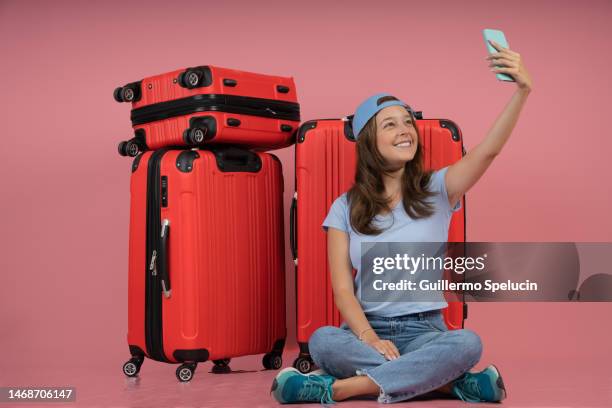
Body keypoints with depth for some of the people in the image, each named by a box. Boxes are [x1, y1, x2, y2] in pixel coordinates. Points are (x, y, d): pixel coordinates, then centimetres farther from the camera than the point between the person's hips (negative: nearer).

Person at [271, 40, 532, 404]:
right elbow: (342, 288, -2)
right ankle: (452, 383, -25)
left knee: (468, 343, -33)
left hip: (425, 331, 0)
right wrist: (369, 338, -21)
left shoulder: (436, 190, 4)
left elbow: (488, 151, -15)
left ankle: (342, 387, -28)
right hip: (366, 329, 1)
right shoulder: (346, 208, 6)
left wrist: (522, 91, -31)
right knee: (322, 340, -32)